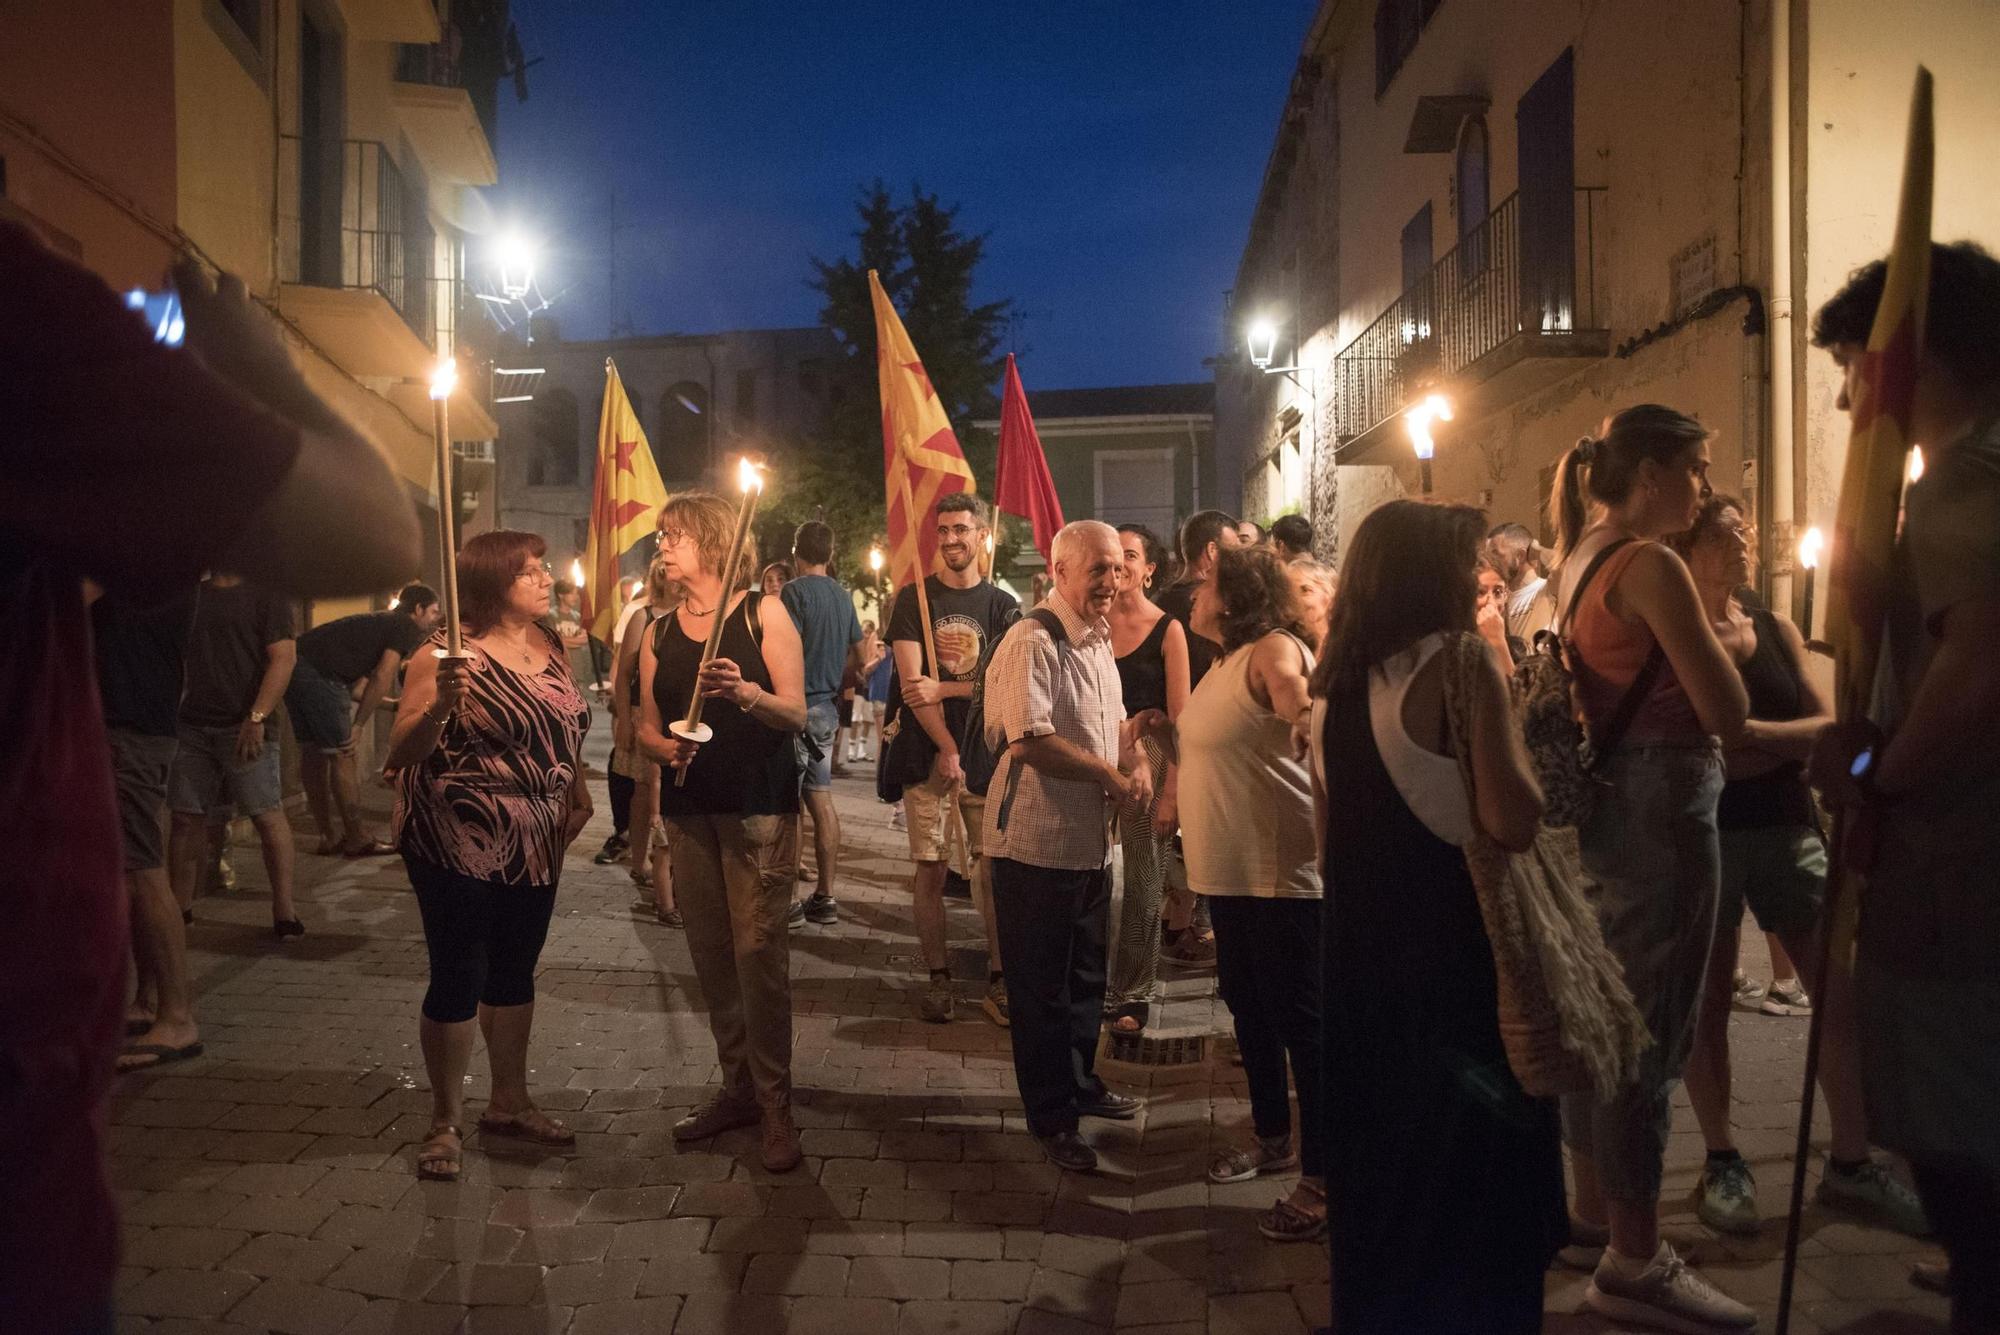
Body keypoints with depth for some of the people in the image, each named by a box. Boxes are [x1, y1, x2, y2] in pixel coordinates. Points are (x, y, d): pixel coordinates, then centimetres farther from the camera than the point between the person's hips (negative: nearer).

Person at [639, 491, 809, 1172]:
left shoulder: (763, 613, -1)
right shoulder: (659, 633, 12)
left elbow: (796, 713, -7)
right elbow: (647, 725, 14)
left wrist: (746, 692, -26)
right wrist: (666, 747, -9)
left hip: (758, 806, -5)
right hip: (688, 807, 5)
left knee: (759, 951, -8)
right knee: (710, 955, 8)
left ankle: (775, 1105, 1)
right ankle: (737, 1087, 21)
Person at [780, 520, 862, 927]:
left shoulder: (795, 592, -11)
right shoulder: (843, 596, 12)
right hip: (829, 707, 7)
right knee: (821, 799, 11)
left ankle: (787, 900, 0)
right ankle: (825, 897, 15)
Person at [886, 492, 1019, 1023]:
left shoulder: (1003, 605, 8)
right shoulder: (914, 599, 4)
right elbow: (912, 682, -5)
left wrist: (942, 689, -13)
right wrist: (949, 749, -11)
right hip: (929, 754, -1)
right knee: (930, 867, 2)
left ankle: (998, 977, 10)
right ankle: (937, 976, 12)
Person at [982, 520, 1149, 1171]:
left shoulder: (1098, 640, 12)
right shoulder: (1032, 642, -18)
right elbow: (1028, 740, -27)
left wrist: (1138, 763, 1)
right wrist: (1112, 777, -18)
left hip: (1092, 840, 9)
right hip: (1037, 842, -9)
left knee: (1086, 974, 22)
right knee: (1040, 986, 5)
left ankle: (1080, 1082, 40)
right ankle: (1050, 1118, 18)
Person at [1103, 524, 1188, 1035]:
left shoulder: (1167, 629, -4)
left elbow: (1180, 717, -6)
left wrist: (1173, 789, -12)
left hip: (1147, 755, -3)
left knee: (1143, 878, 5)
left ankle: (1133, 992, 17)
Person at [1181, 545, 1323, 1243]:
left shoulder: (1275, 650, -14)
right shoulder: (1228, 663, 15)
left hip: (1279, 871, -10)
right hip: (1229, 869, 10)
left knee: (1298, 1017, -3)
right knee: (1247, 1007, 20)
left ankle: (1320, 1179, 6)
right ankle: (1273, 1138, 36)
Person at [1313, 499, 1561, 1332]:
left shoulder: (1335, 683, 9)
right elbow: (1513, 820, -20)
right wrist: (1503, 704, -7)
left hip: (1361, 948, 7)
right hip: (1456, 949, -7)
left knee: (1379, 1154, 19)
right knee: (1472, 1169, 7)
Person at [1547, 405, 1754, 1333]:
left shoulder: (1581, 562, 13)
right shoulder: (1652, 567, -15)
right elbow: (1726, 714, -17)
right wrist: (1726, 642, 1)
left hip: (1607, 801, 10)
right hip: (1662, 804, -10)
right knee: (1652, 1031, -3)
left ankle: (1592, 1213, 30)